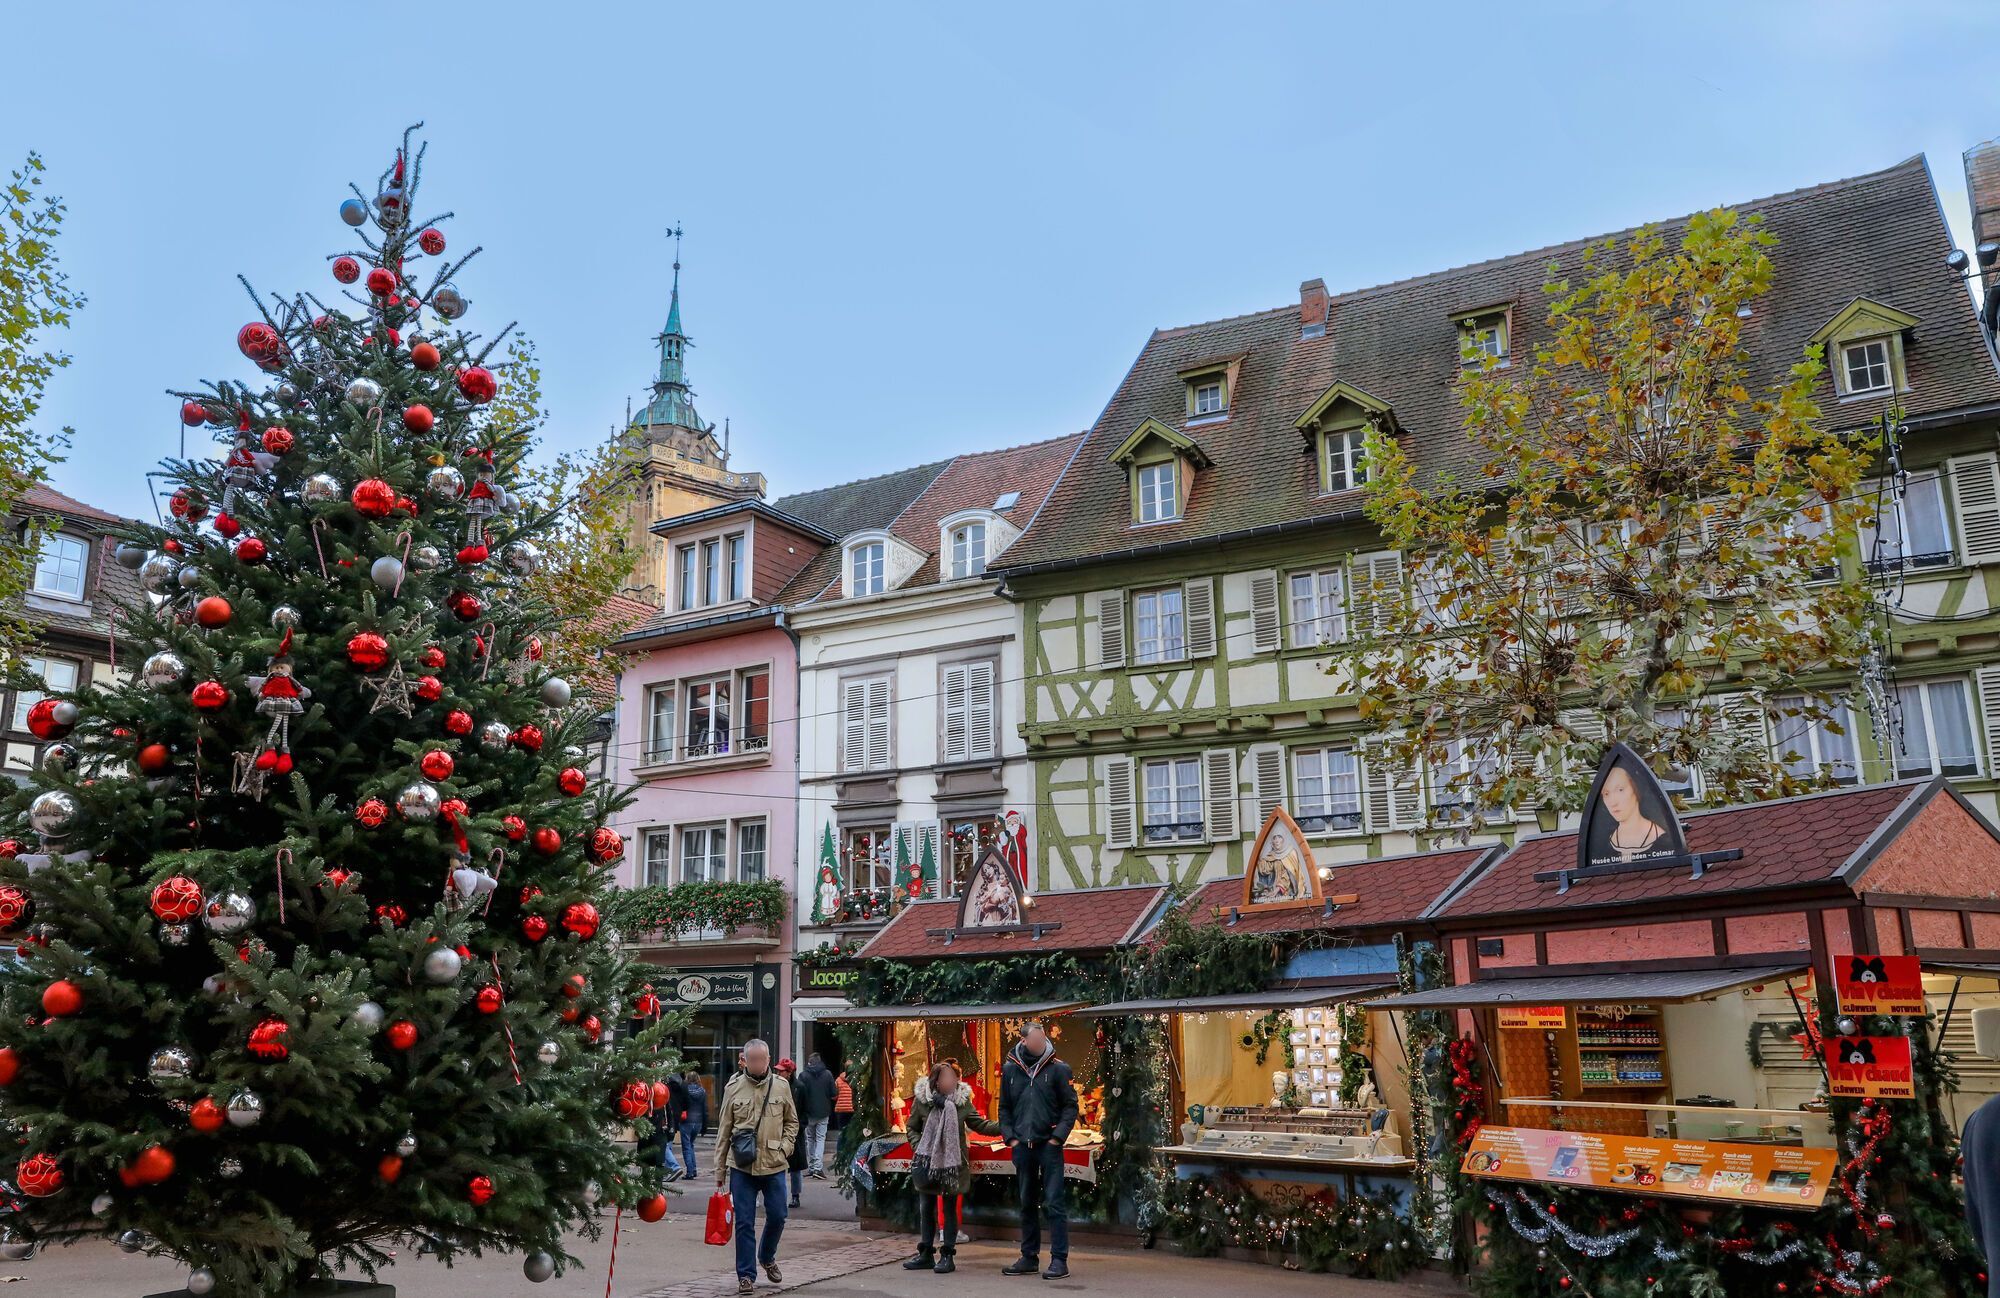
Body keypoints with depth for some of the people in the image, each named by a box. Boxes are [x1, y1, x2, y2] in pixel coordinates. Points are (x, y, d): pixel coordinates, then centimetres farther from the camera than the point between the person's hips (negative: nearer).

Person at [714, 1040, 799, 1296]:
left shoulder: (781, 1086, -1)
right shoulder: (733, 1088, -3)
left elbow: (792, 1122, 11)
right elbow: (724, 1131, 3)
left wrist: (784, 1147, -4)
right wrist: (720, 1169, 5)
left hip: (774, 1165, 1)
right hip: (741, 1167, -1)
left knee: (777, 1216, 8)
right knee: (744, 1223, 2)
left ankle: (767, 1257, 35)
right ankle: (746, 1275, 14)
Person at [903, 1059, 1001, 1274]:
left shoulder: (962, 1099, -4)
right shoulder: (922, 1099, -5)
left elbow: (979, 1124, 0)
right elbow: (913, 1128, 5)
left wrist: (1003, 1126, -13)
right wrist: (917, 1148, -11)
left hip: (953, 1163, -1)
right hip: (928, 1161, 1)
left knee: (949, 1208, 3)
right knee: (926, 1208, 9)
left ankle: (947, 1255, 11)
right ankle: (926, 1253, 21)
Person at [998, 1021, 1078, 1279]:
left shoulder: (1058, 1068, -3)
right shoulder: (1010, 1069, 6)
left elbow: (1070, 1106, -2)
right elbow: (1004, 1108, 13)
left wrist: (1057, 1137, -9)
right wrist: (1010, 1137, 3)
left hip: (1049, 1145, -4)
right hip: (1022, 1147, 4)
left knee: (1054, 1204, -5)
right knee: (1027, 1204, 12)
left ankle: (1059, 1260, 0)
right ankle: (1029, 1257, 22)